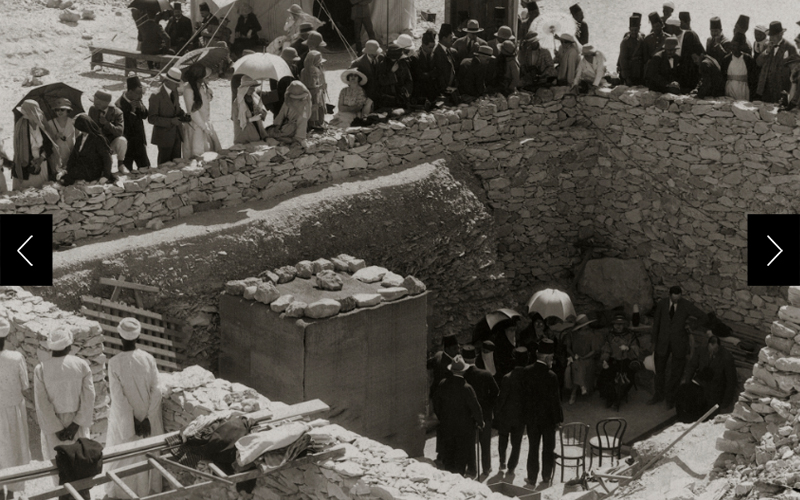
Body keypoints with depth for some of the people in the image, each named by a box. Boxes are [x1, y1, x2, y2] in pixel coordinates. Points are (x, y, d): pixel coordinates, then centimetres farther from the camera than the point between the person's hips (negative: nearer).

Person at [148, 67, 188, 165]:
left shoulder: (175, 92, 6)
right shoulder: (156, 96, -16)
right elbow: (151, 118, -17)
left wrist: (184, 115, -2)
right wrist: (170, 121, -25)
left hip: (177, 134, 7)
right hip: (165, 135, -7)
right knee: (165, 164, 4)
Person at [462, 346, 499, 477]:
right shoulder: (486, 375, -13)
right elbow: (496, 392, -5)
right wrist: (490, 407, 8)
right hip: (485, 413, 2)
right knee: (485, 443, 17)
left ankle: (472, 470, 18)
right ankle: (486, 468, 28)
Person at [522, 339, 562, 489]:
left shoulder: (526, 371, -9)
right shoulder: (551, 376, -21)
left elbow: (523, 394, -1)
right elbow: (555, 400, -15)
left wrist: (529, 408, 11)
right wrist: (559, 419, -5)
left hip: (531, 416, 3)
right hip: (548, 417, -3)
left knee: (533, 448, 14)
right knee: (548, 448, 12)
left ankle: (532, 478, 19)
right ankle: (546, 478, 17)